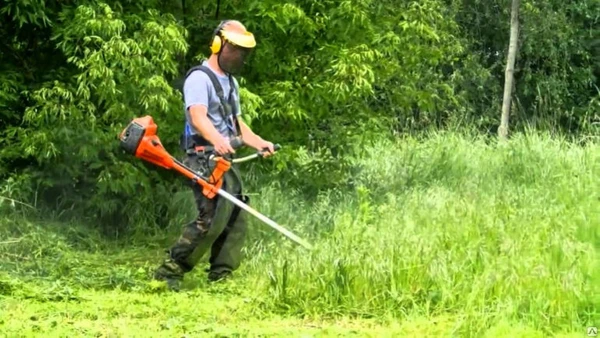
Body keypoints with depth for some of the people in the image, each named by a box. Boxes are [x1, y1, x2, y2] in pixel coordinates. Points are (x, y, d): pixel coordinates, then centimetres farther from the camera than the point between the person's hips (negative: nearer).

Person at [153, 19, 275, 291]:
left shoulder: (231, 83, 22)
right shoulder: (200, 78, -10)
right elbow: (198, 117, -26)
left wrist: (259, 143, 14)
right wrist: (217, 140, -45)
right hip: (205, 159, -10)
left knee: (236, 221, 5)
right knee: (213, 219, -19)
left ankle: (221, 278, 10)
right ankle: (170, 272, -12)